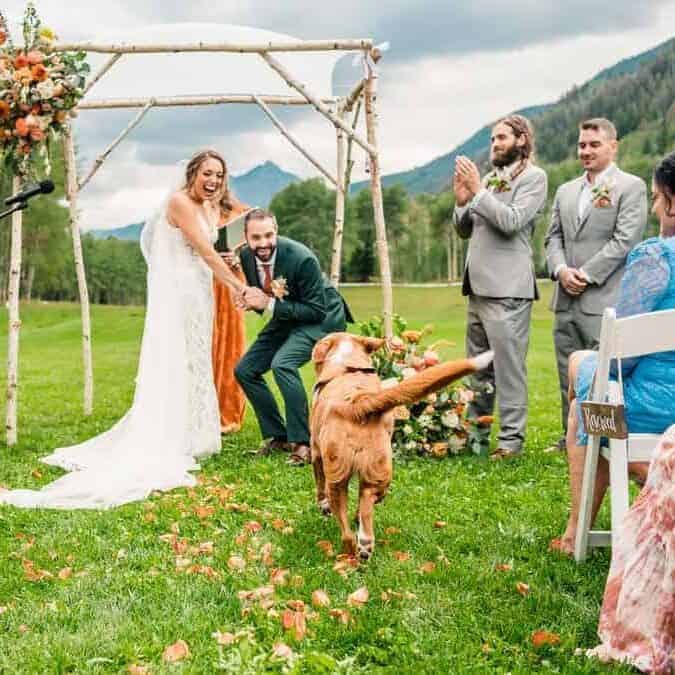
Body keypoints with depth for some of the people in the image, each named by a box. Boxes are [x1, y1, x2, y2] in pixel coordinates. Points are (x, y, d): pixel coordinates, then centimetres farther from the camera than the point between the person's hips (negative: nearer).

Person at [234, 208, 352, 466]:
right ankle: (277, 436, 14)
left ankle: (302, 442, -22)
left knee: (283, 363, -31)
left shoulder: (301, 258, -31)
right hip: (285, 318, 8)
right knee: (244, 370, 2)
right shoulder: (246, 255, -11)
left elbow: (316, 311, -27)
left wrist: (269, 305, -33)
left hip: (322, 318, -8)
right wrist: (250, 300, -18)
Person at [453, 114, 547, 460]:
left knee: (508, 366, -7)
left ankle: (511, 437, -1)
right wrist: (461, 201, 1)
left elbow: (512, 221, -17)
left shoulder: (533, 177, -3)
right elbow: (465, 230, 18)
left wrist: (478, 191, -12)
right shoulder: (490, 177, 17)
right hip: (479, 286, 8)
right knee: (478, 367, 14)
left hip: (507, 288, -8)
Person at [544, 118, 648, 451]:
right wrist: (561, 269, -5)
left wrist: (586, 274, -14)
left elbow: (624, 240, -10)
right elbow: (553, 237, 15)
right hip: (566, 302, 7)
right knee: (569, 380, 11)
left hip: (604, 301, -6)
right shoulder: (566, 191, 19)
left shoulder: (631, 187, -2)